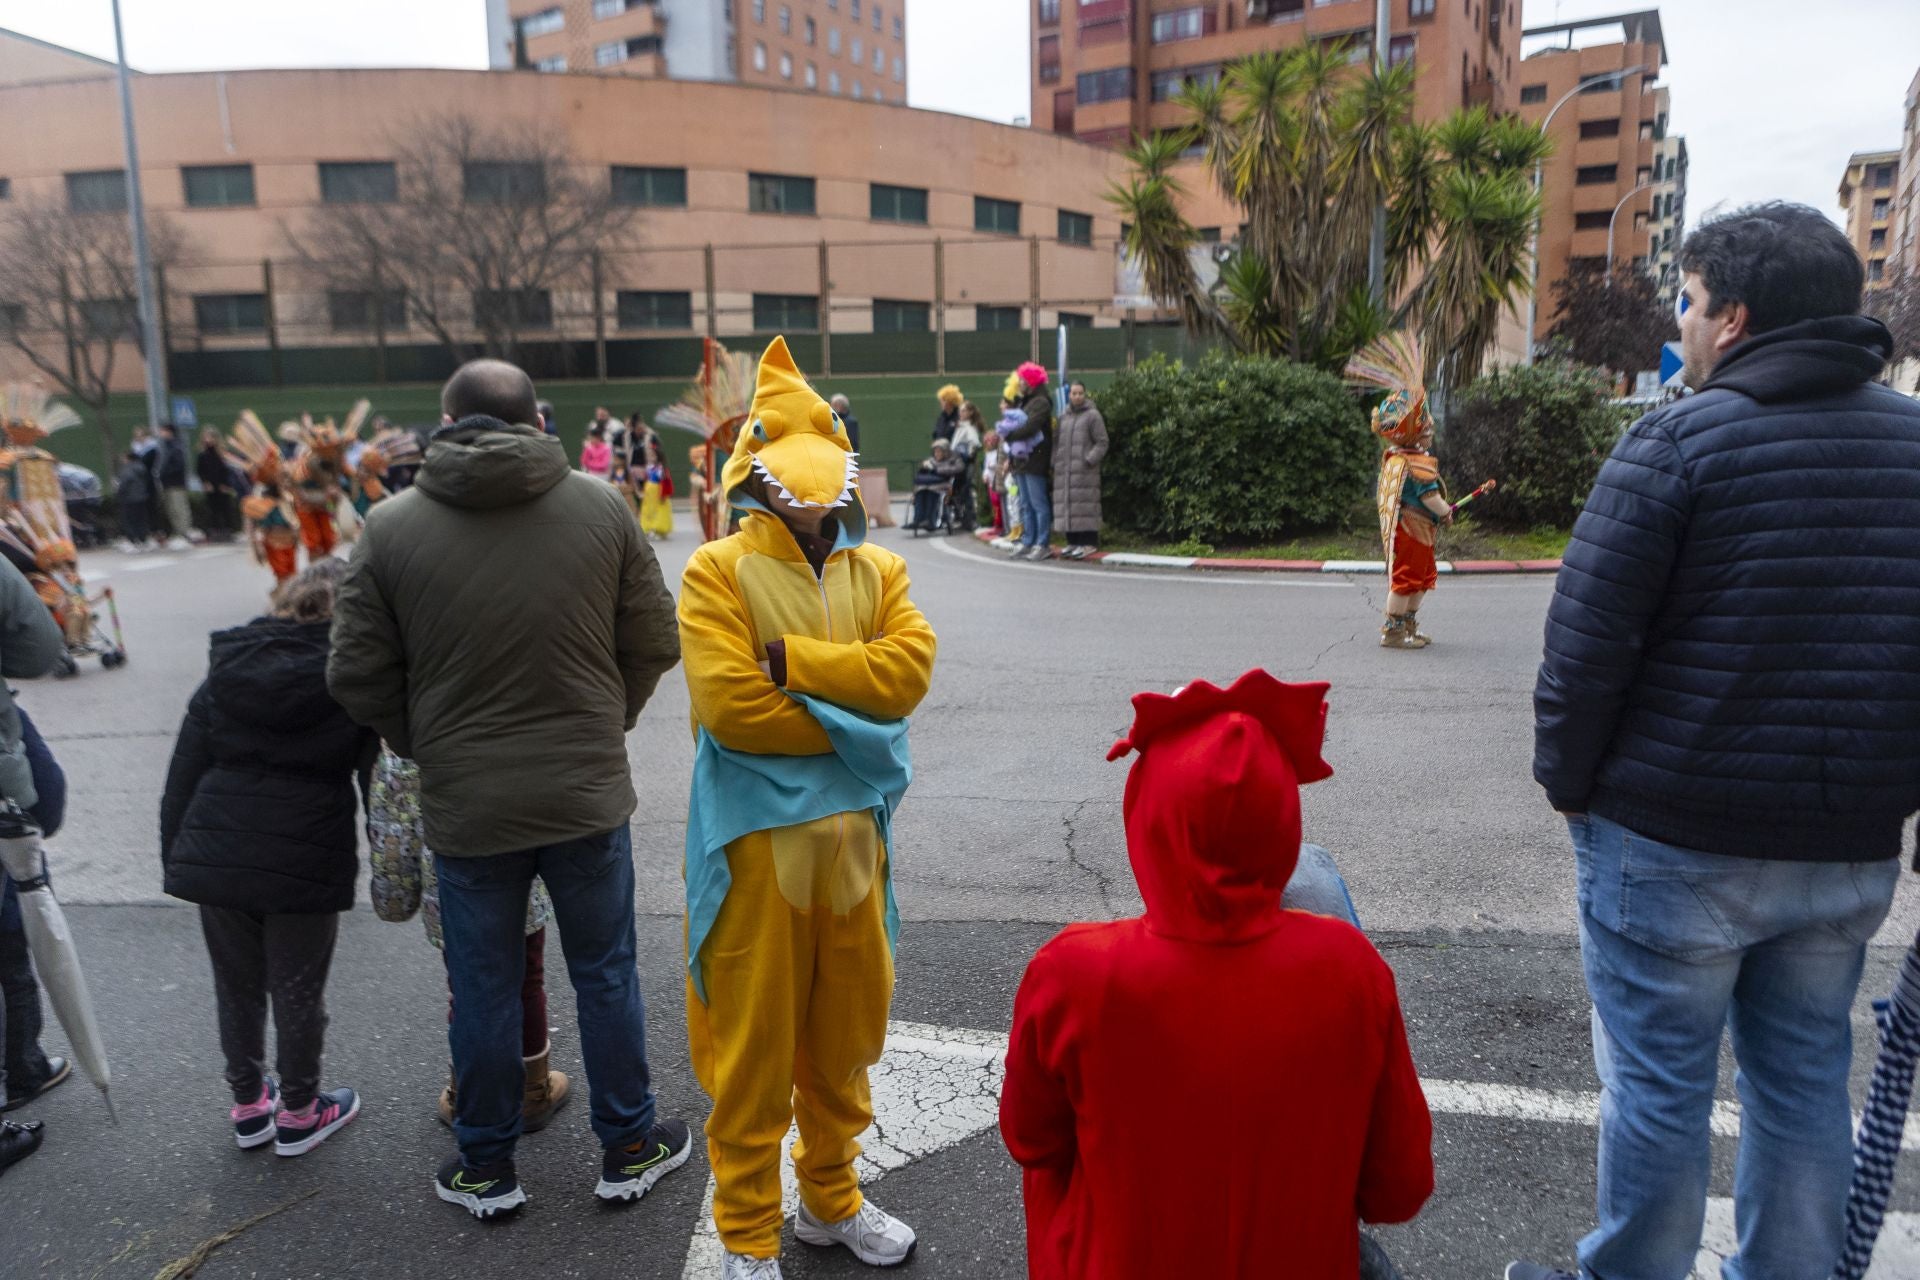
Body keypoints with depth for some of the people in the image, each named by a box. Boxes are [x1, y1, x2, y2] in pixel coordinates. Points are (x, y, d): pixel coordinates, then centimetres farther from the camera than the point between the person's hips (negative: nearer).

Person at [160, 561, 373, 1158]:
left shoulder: (225, 675, 8)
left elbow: (181, 778, 9)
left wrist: (176, 863, 16)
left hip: (214, 857, 4)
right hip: (304, 862, -4)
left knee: (236, 988, 20)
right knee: (298, 996, 11)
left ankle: (248, 1105, 36)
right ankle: (299, 1114, 28)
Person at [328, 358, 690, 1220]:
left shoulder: (391, 525, -7)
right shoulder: (600, 506, -7)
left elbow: (358, 677, -3)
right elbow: (653, 644, -3)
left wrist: (425, 751, 14)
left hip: (464, 803, 0)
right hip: (587, 793, 0)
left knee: (482, 989, 16)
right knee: (604, 973, 16)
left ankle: (485, 1166, 33)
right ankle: (629, 1147, 31)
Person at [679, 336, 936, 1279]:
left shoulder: (877, 572, 5)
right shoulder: (719, 571, -8)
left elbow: (908, 668, -12)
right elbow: (728, 705, -20)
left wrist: (792, 660, -18)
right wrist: (853, 721, -14)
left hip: (852, 835, 5)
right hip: (755, 839, -4)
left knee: (844, 1030, 19)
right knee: (752, 1043, 9)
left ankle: (832, 1198, 41)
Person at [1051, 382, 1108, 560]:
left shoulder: (1092, 415, 1)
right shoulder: (1063, 417, 17)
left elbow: (1102, 443, -3)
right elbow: (1056, 441, 20)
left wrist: (1089, 460, -14)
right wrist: (1053, 462, 8)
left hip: (1084, 470, -6)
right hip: (1063, 470, 6)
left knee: (1084, 505, -10)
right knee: (1066, 505, 5)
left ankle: (1089, 543, -7)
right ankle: (1072, 542, 12)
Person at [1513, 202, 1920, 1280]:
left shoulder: (1680, 443, -13)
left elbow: (1587, 645, -16)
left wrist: (1567, 779, -2)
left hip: (1674, 839, -6)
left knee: (1658, 1087, 8)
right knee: (1806, 1082, 19)